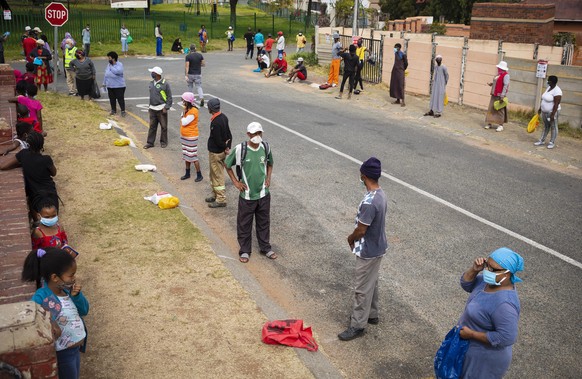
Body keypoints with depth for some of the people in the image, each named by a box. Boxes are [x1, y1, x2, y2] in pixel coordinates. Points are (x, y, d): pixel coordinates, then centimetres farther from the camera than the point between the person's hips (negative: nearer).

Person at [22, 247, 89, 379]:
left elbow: (84, 311, 1)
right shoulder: (42, 297, -25)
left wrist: (77, 295, -15)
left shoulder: (66, 290, -5)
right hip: (62, 353, -7)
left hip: (75, 348, 7)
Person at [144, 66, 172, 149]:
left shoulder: (165, 84, -11)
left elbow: (169, 97, -9)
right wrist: (150, 106, 17)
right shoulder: (151, 83, 9)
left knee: (163, 126, 6)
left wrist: (166, 108, -14)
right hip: (152, 109, 6)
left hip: (161, 109, -6)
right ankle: (150, 142, 14)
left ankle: (163, 142, 19)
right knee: (152, 126, 9)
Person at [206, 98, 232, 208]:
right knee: (214, 174, 22)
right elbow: (229, 135, 8)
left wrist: (226, 148, -7)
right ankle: (215, 195, 34)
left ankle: (221, 199, 9)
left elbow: (218, 140, -23)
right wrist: (228, 147, 5)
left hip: (216, 153, -10)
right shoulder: (224, 117, 3)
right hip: (222, 151, 10)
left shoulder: (215, 123, -26)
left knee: (217, 176, 1)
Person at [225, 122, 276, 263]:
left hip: (263, 194, 3)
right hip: (247, 195, -3)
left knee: (264, 222, 17)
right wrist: (235, 181, -4)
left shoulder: (265, 147, -5)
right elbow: (227, 165, -1)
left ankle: (265, 248, 34)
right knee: (244, 224, 10)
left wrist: (268, 178, 2)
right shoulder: (240, 149, -16)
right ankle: (244, 250, 27)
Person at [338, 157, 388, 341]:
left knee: (362, 288, 4)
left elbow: (361, 230, -24)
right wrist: (355, 237, 13)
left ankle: (358, 325, 17)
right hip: (376, 246, 9)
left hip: (368, 251, -9)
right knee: (371, 283, 24)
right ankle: (371, 314, 41)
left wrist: (351, 238, -3)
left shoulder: (369, 202, -32)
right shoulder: (380, 193, -1)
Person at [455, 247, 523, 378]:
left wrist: (472, 334, -25)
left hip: (486, 356, -8)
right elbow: (466, 284, 3)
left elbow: (506, 338, -33)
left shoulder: (504, 303, -35)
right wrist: (474, 269, -17)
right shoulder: (489, 280, -11)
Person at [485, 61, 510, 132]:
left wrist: (502, 95, -23)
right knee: (491, 109, 9)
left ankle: (500, 125, 0)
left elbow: (505, 86, -17)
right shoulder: (498, 74, 16)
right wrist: (491, 84, 9)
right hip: (494, 95, 9)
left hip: (500, 96, -9)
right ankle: (489, 123, 16)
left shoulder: (505, 75, -11)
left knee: (500, 110, -5)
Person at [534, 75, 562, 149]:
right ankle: (541, 141, 24)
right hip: (545, 112, 9)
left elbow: (556, 104, -23)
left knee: (553, 127, 5)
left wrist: (553, 114, -25)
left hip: (552, 112, -9)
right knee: (546, 127, 17)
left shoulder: (557, 91, -21)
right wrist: (540, 108, 19)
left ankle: (552, 143, 14)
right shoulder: (548, 87, 7)